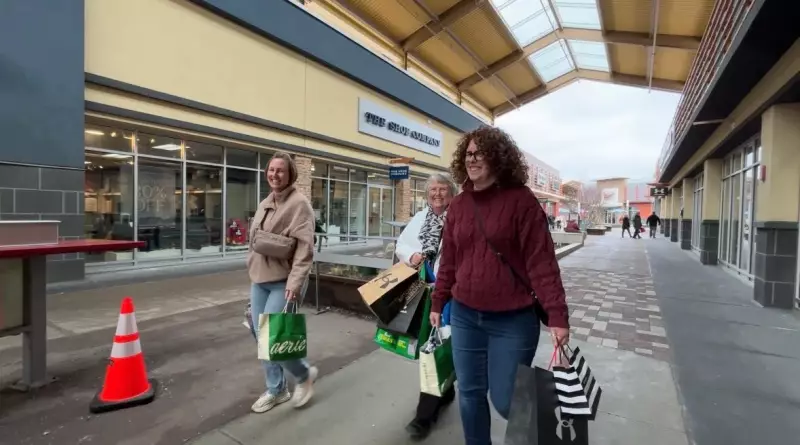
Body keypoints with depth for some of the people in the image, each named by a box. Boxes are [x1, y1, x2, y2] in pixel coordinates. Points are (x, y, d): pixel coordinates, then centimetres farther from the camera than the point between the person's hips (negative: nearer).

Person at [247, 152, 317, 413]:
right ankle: (276, 390, 31)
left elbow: (304, 247, -19)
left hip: (283, 281, -8)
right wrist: (252, 271, 19)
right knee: (261, 337, 12)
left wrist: (295, 282, -25)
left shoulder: (299, 203, -11)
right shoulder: (264, 204, 14)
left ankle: (304, 374, 18)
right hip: (259, 280, 8)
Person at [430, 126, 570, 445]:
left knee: (506, 399, 9)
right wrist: (437, 303, 12)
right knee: (470, 393, 16)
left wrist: (557, 314, -17)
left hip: (513, 319, -4)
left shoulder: (521, 200, -10)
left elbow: (542, 261, -13)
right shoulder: (457, 206, 4)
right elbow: (449, 261, 9)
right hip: (464, 316, 5)